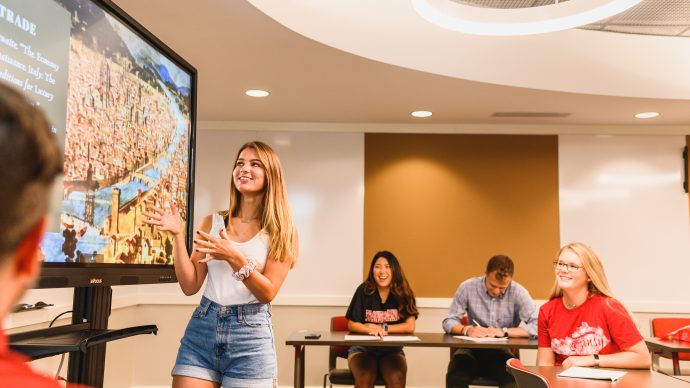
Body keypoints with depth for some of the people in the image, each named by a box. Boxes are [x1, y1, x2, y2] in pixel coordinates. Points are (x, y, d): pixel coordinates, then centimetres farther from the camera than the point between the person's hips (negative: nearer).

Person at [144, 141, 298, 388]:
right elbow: (190, 285, 3)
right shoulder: (212, 222, 7)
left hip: (250, 335, -2)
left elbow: (268, 293, -9)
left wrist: (234, 258, -22)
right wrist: (177, 235, -7)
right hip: (202, 329, 2)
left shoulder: (280, 231, 0)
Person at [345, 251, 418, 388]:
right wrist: (371, 329, -23)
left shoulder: (403, 293, -3)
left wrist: (382, 328, -13)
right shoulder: (364, 290, -7)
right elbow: (352, 325, -4)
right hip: (363, 348, -1)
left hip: (392, 350, 1)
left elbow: (410, 326, -6)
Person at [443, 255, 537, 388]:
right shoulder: (468, 287, -5)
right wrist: (466, 329, -19)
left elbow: (536, 326, -15)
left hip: (501, 352, 0)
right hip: (472, 351, 1)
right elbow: (448, 322, 1)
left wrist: (504, 331, -20)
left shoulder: (518, 292, -8)